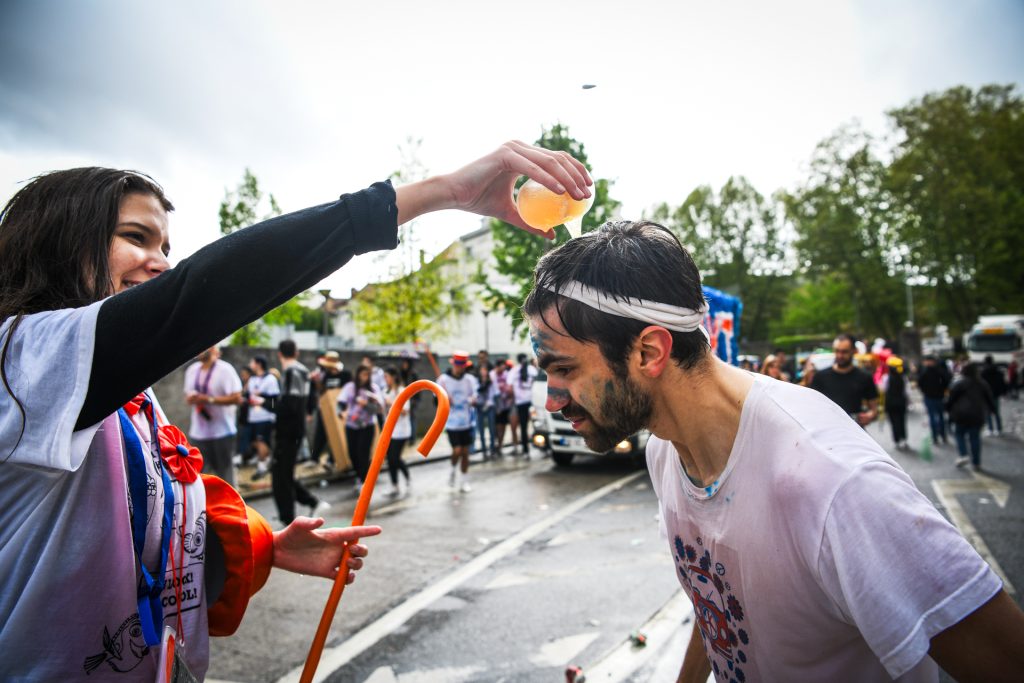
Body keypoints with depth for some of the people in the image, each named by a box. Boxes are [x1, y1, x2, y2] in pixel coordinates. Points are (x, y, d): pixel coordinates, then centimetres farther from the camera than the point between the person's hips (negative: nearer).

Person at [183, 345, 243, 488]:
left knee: (225, 473, 3)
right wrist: (191, 399, -5)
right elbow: (188, 396, 19)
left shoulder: (225, 369, -10)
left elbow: (237, 398, -14)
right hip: (198, 432, 6)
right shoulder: (192, 370, 10)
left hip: (222, 431, -6)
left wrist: (210, 400, -20)